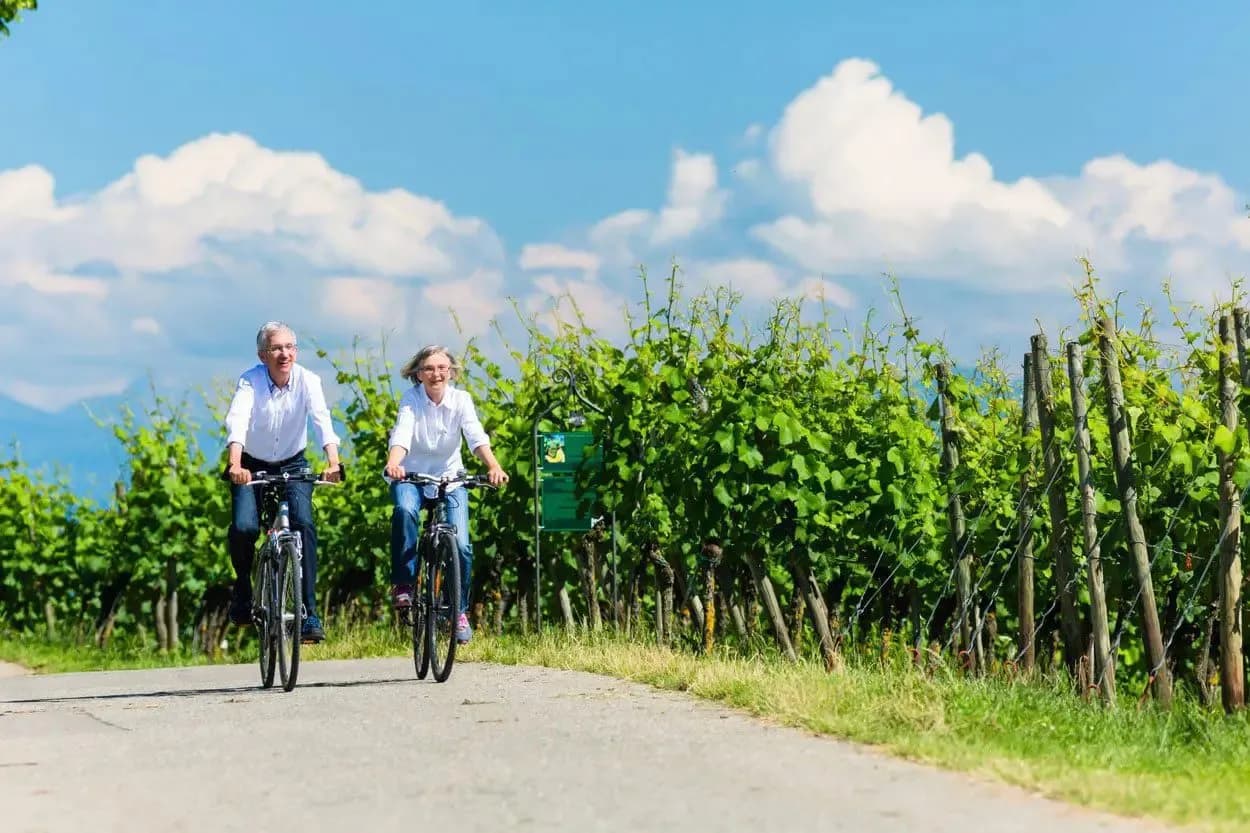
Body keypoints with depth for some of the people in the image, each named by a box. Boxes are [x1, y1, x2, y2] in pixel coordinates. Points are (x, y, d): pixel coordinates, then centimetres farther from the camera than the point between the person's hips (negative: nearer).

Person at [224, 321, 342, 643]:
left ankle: (309, 615, -19)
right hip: (252, 466, -1)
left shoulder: (307, 380, -17)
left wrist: (333, 462, -48)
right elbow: (236, 422, -35)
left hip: (292, 465, 1)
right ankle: (243, 588, 10)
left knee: (304, 524, -22)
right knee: (244, 528, -23)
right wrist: (235, 466, -52)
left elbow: (322, 421, -30)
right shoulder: (250, 381, -20)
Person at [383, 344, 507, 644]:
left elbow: (476, 436, -25)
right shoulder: (411, 398, -14)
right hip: (411, 475, -1)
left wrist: (493, 466, -45)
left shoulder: (461, 400, -11)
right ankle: (403, 583, -23)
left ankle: (460, 611, 8)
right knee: (404, 510, -35)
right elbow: (401, 434, -30)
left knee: (461, 545, -13)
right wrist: (393, 463, -52)